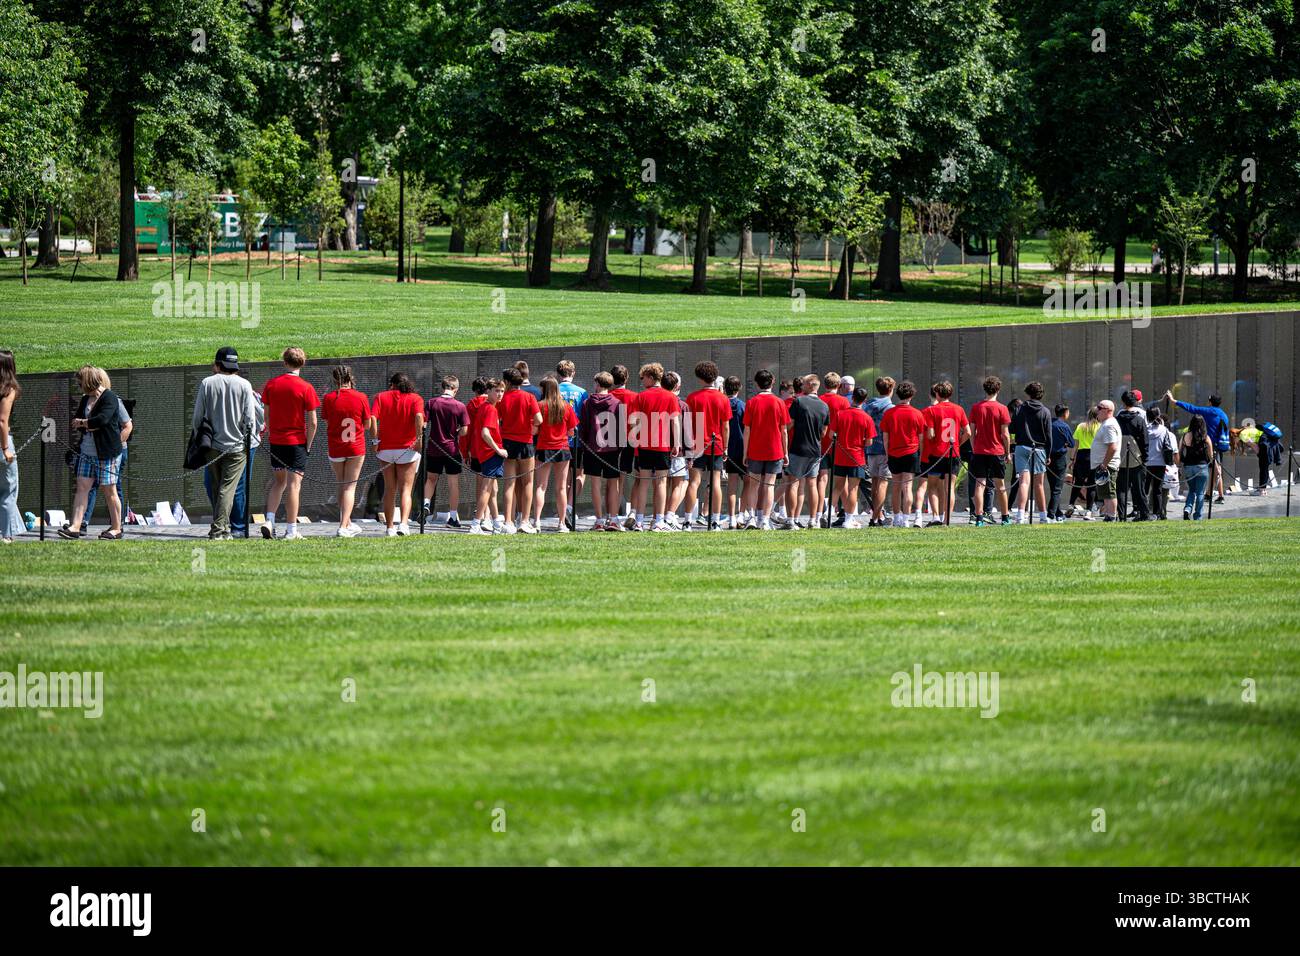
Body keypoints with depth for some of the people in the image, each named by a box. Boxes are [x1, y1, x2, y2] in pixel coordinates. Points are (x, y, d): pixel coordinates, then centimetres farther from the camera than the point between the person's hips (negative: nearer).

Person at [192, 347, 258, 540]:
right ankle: (219, 528, -11)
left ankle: (221, 526, 16)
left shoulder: (206, 383, -1)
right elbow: (250, 417, -5)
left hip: (213, 445, 1)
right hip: (236, 445, -1)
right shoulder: (244, 385, -3)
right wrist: (250, 437, 10)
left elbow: (197, 417, 1)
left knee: (216, 487, 14)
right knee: (227, 488, -2)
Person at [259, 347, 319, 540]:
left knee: (278, 482, 17)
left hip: (275, 442, 4)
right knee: (294, 484, 0)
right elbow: (312, 422, -10)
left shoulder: (271, 385, 0)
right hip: (297, 442, -4)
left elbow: (266, 414, 7)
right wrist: (308, 445, 1)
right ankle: (291, 530, 0)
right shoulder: (306, 388, -10)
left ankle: (269, 521, 2)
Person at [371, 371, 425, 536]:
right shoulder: (415, 398, 1)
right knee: (405, 490, 1)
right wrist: (418, 439, -16)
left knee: (389, 490, 14)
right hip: (408, 449, -1)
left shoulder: (381, 397, 5)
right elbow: (419, 417, -18)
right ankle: (403, 523, -20)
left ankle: (390, 527, 15)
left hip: (386, 448, 2)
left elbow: (372, 418, -9)